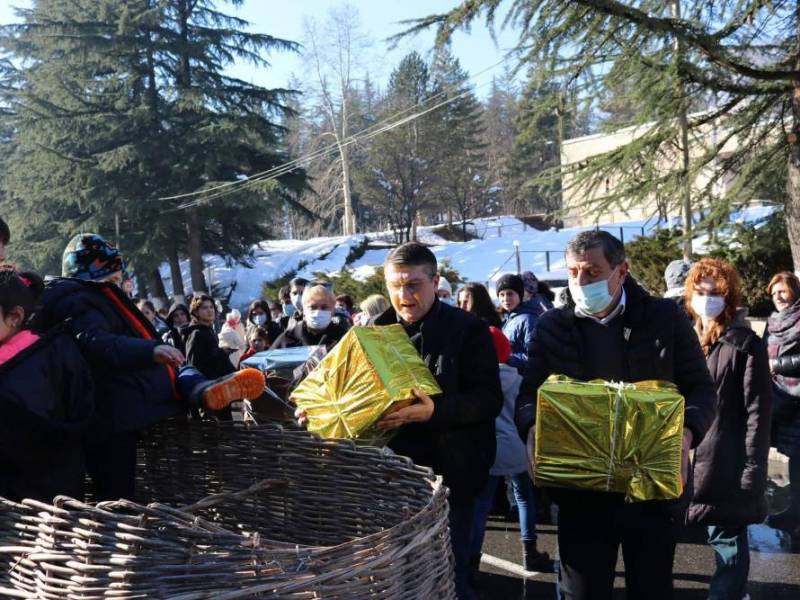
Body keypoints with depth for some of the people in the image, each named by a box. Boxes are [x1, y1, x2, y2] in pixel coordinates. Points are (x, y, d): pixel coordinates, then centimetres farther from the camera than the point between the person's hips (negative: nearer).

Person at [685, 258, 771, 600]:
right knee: (725, 535, 16)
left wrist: (753, 468, -14)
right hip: (695, 457, 6)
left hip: (729, 463, -5)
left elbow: (758, 411, -10)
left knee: (727, 536, 1)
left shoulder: (745, 344, -7)